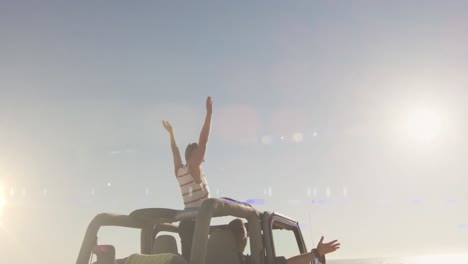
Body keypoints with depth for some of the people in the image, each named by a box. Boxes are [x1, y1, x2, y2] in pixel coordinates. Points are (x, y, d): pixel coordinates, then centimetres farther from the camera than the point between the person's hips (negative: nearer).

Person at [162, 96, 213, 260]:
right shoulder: (193, 168, -4)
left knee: (188, 259, 3)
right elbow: (203, 141, -10)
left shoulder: (179, 171, 15)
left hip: (186, 222, 8)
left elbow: (175, 151, 32)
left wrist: (171, 132, 45)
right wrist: (209, 113, -10)